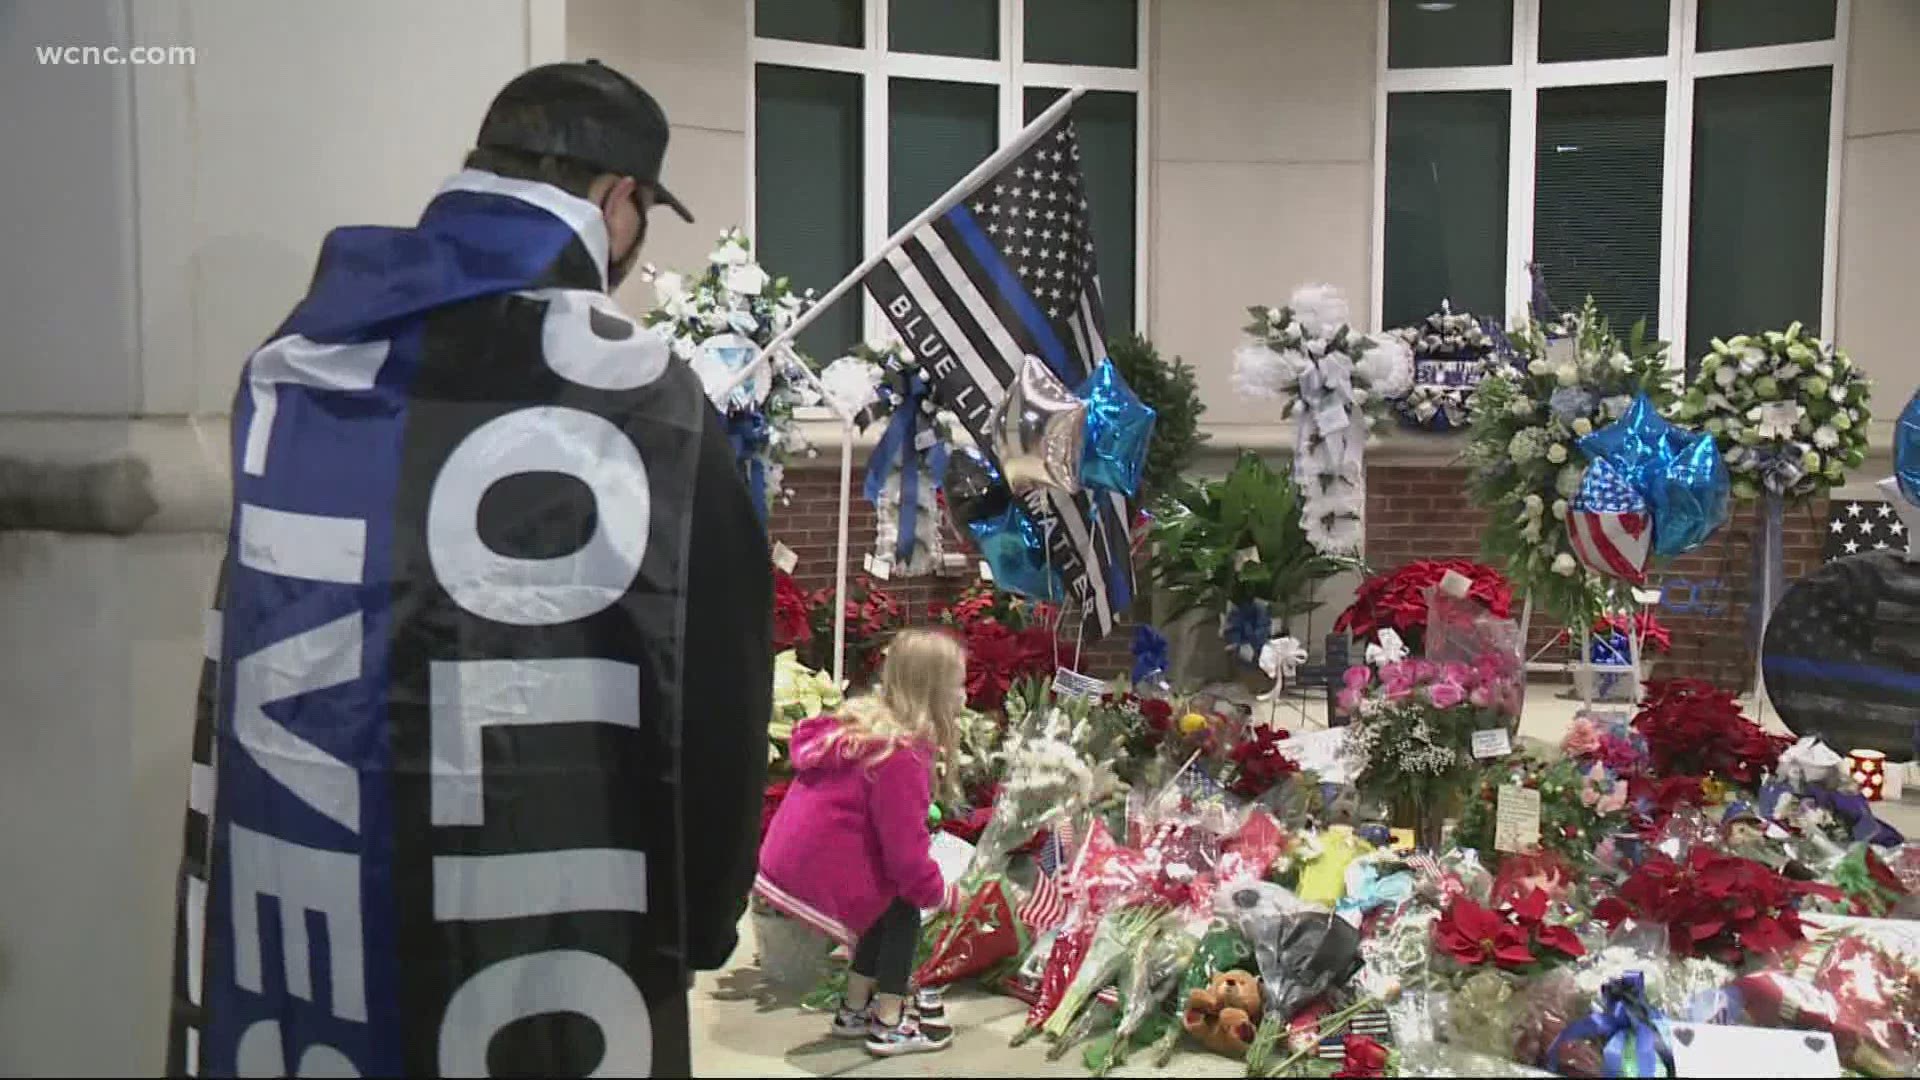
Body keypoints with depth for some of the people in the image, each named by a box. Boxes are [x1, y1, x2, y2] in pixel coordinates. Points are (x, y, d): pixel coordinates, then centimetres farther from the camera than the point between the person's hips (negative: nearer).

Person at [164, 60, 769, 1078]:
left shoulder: (291, 360, 4)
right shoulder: (636, 401, -16)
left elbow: (247, 673, 10)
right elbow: (714, 693, -11)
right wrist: (697, 930, 4)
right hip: (534, 971, -5)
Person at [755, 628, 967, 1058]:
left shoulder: (864, 722, 9)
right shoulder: (901, 757, -21)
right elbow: (903, 844, -20)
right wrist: (938, 892, -2)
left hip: (789, 857, 9)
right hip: (817, 870, -9)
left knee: (886, 908, 22)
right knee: (902, 913, 5)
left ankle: (855, 1010, 32)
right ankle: (890, 1025, 11)